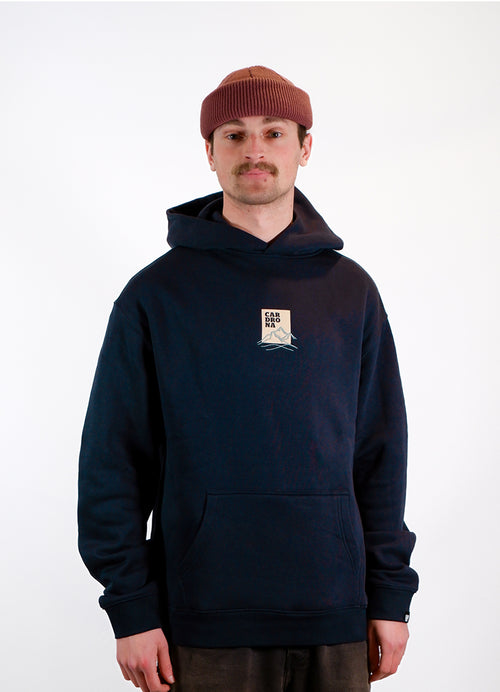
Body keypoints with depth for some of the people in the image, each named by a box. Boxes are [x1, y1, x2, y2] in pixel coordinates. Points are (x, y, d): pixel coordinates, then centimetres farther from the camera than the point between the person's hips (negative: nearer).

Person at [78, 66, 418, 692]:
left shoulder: (351, 291, 8)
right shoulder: (157, 294, 0)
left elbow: (381, 456, 9)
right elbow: (112, 463, -1)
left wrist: (391, 596, 5)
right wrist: (132, 609, -6)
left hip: (335, 620, 3)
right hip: (208, 625, -2)